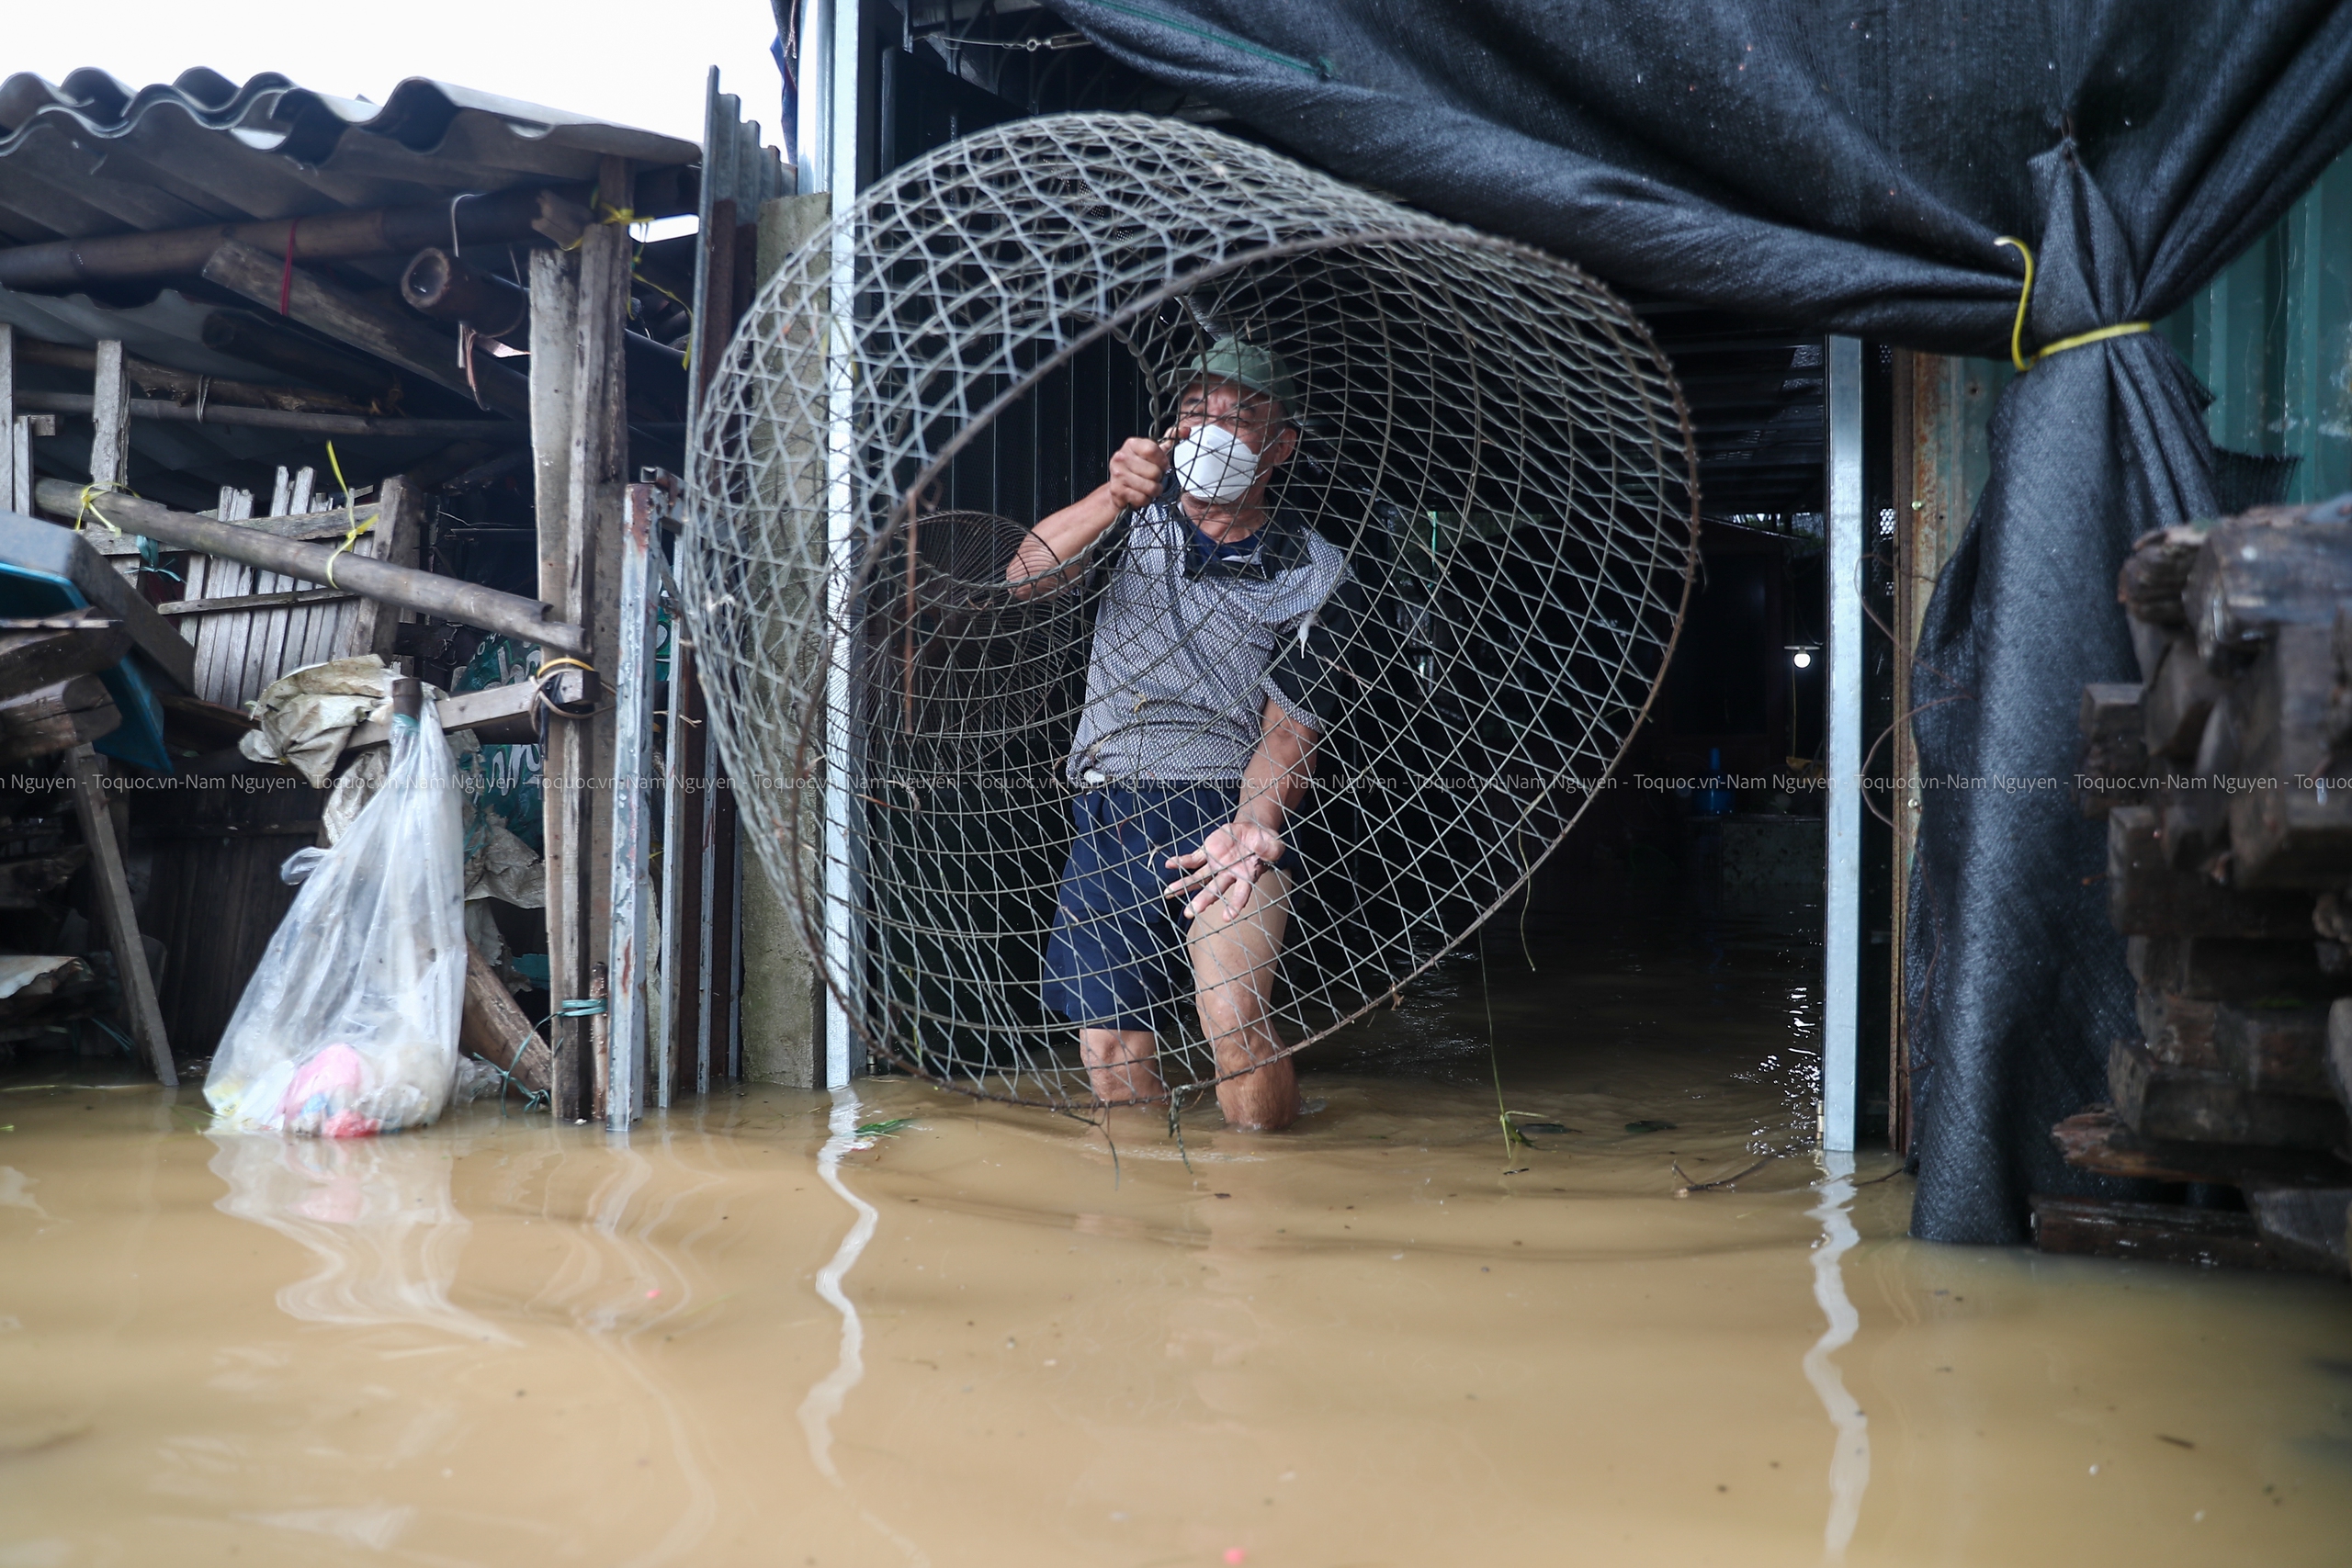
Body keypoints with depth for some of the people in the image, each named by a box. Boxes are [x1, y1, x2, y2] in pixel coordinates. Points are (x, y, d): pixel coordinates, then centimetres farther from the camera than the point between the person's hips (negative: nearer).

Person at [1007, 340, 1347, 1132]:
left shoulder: (1311, 571, 4)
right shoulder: (1143, 514, 10)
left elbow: (1289, 729, -1)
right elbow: (1027, 576, -6)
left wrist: (1253, 826, -21)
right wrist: (1114, 497, -23)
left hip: (1230, 807, -2)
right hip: (1108, 814, 3)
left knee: (1233, 1021, -24)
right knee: (1112, 1068, -1)